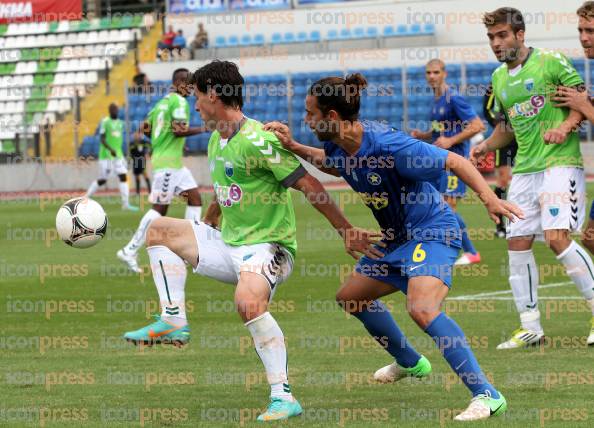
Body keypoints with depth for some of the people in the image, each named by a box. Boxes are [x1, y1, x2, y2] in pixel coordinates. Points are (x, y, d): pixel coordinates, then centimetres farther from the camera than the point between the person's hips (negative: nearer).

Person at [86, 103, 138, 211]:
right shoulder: (105, 122, -9)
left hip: (118, 155, 6)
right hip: (106, 156, -6)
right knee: (102, 180, -2)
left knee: (123, 177, -5)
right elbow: (102, 139, -14)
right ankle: (86, 198, 16)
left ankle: (126, 204, -7)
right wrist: (110, 149, -28)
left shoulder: (120, 123, 13)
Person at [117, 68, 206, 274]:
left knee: (195, 199, 8)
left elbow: (146, 128, 16)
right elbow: (179, 130, -23)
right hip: (168, 163, -10)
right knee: (159, 208, -7)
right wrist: (203, 129, -14)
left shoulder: (164, 101, 15)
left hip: (175, 163, 10)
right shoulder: (179, 101, -12)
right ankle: (130, 251, -4)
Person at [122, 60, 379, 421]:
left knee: (249, 301, -37)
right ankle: (174, 321, 3)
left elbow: (308, 185, -19)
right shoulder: (216, 141, 10)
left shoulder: (256, 140, -19)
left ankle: (284, 397, -33)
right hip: (228, 244, 10)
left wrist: (347, 232, -19)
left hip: (267, 247, -10)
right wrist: (205, 228, 39)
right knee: (160, 230, 10)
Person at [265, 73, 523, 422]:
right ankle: (410, 363, 43)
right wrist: (294, 147, 12)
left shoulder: (387, 145, -29)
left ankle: (487, 395, -30)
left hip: (433, 232, -10)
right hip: (399, 237, 10)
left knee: (421, 309, -32)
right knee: (350, 296, 23)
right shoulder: (339, 145, -3)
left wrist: (490, 199, -39)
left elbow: (455, 161, -27)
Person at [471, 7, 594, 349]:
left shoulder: (551, 62, -6)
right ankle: (530, 328, 10)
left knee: (557, 237, -20)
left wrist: (566, 126, -21)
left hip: (560, 162, -7)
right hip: (524, 168, 7)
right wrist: (486, 146, 10)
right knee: (518, 242, 3)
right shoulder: (499, 78, 16)